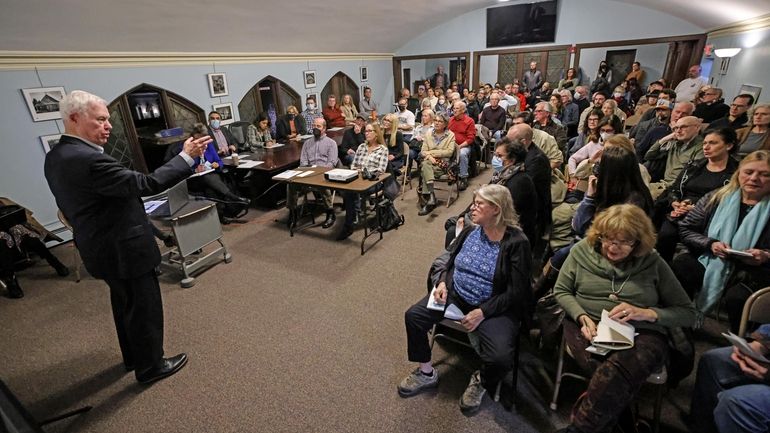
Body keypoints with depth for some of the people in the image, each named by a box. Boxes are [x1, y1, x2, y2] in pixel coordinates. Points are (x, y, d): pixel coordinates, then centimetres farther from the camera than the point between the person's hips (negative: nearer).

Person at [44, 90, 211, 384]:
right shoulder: (89, 160, -28)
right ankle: (150, 366, 25)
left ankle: (133, 356, 43)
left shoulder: (56, 157, 5)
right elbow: (147, 183, -30)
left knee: (125, 304, 25)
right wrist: (186, 156, -25)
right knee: (145, 308, 7)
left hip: (102, 247, 10)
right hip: (124, 249, -10)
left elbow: (71, 206, 15)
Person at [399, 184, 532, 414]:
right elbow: (448, 262, 11)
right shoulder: (470, 231, 1)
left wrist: (482, 312, -19)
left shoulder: (516, 242, -13)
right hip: (455, 294, 5)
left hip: (494, 307, -4)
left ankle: (481, 382, 13)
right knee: (413, 316, -10)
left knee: (500, 358, -26)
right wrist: (442, 283, -10)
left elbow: (516, 292, -14)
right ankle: (426, 373, 13)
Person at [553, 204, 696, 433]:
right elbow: (561, 291, 9)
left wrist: (647, 313, -12)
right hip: (588, 327, 1)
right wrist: (583, 318, -9)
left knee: (615, 371, -35)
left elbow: (688, 313, 7)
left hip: (642, 333, 0)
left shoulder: (653, 262, 3)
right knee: (616, 377, -34)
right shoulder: (582, 250, 3)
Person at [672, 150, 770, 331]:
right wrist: (710, 244, -11)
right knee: (681, 264, -31)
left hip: (752, 273, -1)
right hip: (708, 262, 1)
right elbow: (685, 229, 4)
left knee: (736, 297, -32)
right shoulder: (716, 198, 4)